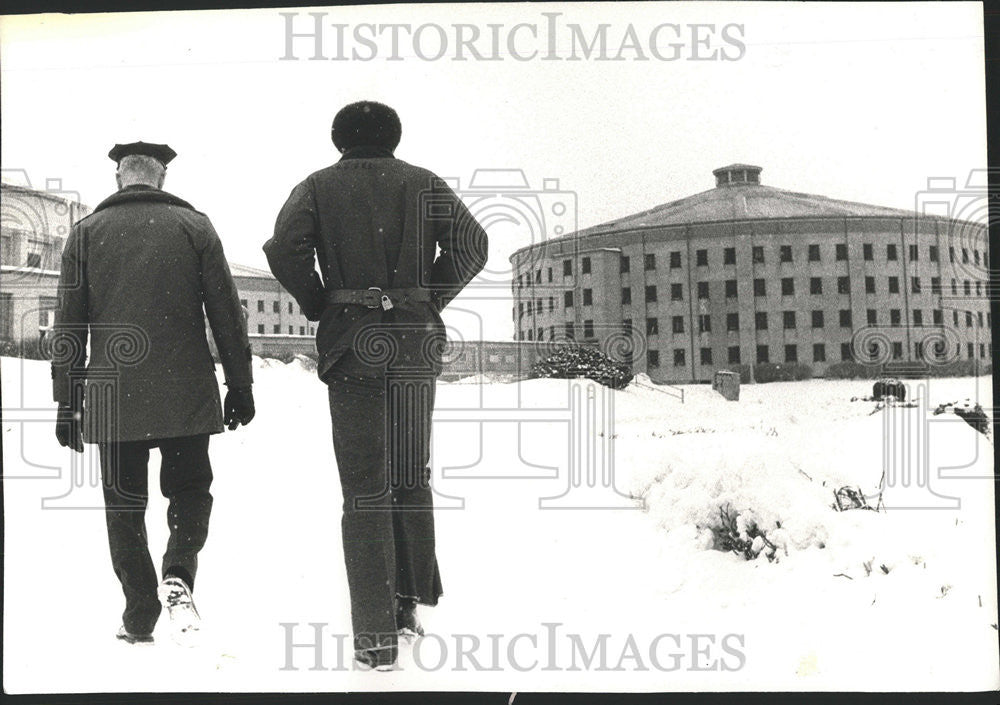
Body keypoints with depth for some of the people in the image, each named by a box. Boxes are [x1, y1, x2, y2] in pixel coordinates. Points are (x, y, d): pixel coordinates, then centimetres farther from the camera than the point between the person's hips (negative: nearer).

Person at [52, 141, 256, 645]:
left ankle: (139, 618, 11)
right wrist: (239, 385, 8)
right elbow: (226, 314, 2)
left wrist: (67, 402, 9)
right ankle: (177, 575, -12)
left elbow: (68, 327, 4)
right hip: (187, 396, 0)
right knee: (190, 491, 14)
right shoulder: (194, 227, 3)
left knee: (124, 507, 10)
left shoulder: (86, 233, 5)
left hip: (113, 399, 1)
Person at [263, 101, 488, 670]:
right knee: (412, 477, 16)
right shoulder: (423, 183, 9)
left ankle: (377, 633, -3)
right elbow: (471, 244, -3)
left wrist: (319, 305, 2)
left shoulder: (319, 187, 6)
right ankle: (411, 603, 17)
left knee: (364, 488, 0)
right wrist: (431, 300, 7)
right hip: (416, 342, 2)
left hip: (351, 343, -1)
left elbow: (285, 248, -11)